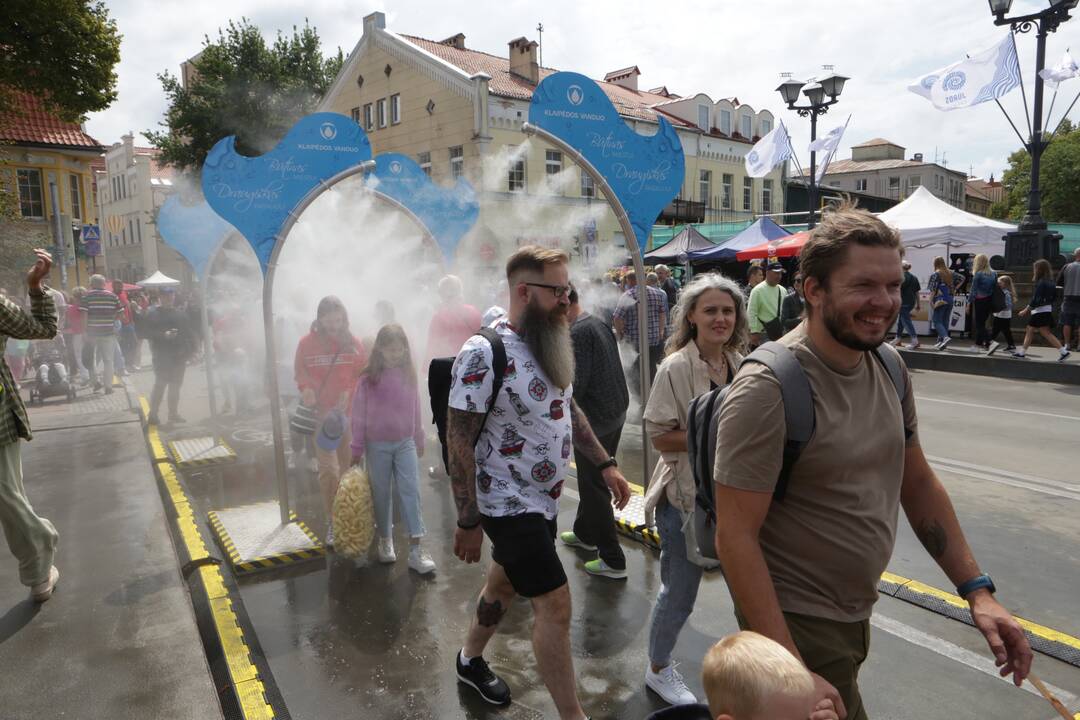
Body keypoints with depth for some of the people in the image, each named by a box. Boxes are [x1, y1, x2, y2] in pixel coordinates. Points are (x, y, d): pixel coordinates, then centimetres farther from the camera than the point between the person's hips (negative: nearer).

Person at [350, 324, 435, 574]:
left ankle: (415, 550, -3)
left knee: (411, 492, -5)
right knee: (382, 494, 10)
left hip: (405, 443, 2)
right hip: (377, 445, -1)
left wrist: (419, 441, 15)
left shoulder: (409, 375, 0)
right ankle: (385, 540, 29)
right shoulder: (368, 379, -8)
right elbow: (358, 416, -4)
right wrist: (357, 449, -2)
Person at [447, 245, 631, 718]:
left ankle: (470, 660, 49)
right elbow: (459, 443, -20)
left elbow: (569, 410, 15)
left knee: (506, 583, 24)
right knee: (555, 603, -3)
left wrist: (605, 464, 11)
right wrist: (468, 522, -17)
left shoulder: (550, 346, 2)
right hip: (508, 503, -8)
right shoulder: (484, 355, -23)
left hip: (545, 498, 8)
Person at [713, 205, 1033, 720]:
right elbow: (735, 535, -26)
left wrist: (977, 590, 3)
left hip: (856, 614, 8)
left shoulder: (890, 366, -1)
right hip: (795, 622, -8)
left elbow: (918, 483, 9)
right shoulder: (768, 390, -26)